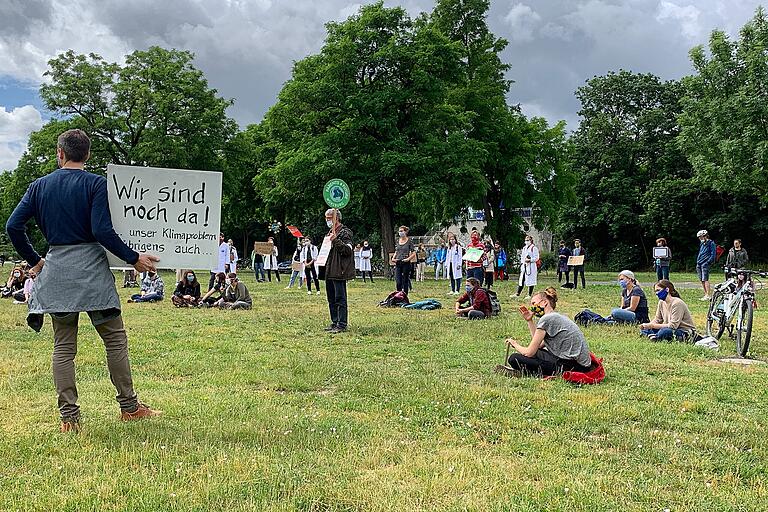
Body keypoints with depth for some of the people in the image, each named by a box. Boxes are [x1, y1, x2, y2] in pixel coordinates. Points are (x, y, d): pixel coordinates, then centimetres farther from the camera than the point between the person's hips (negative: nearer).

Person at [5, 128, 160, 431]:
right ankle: (129, 407, 11)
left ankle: (68, 417, 8)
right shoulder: (97, 184, -4)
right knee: (115, 339, 6)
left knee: (63, 346, 8)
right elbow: (102, 231, -15)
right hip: (91, 268, -4)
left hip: (55, 270, 4)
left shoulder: (39, 186, 9)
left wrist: (34, 260, 15)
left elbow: (13, 226, 4)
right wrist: (133, 259, -7)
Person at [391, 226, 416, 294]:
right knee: (398, 282, -2)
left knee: (405, 281, 3)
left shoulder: (409, 241, -4)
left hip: (406, 263, -4)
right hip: (398, 263, 4)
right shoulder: (398, 241, 11)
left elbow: (414, 253, -5)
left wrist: (408, 258, -20)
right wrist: (393, 258, 2)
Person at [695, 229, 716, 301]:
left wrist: (708, 262, -17)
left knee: (705, 279, -13)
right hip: (699, 264, 9)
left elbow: (713, 255, -10)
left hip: (705, 264, -9)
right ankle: (706, 294, 15)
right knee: (702, 280, 9)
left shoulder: (711, 243, -4)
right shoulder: (702, 244, 21)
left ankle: (708, 295, -13)